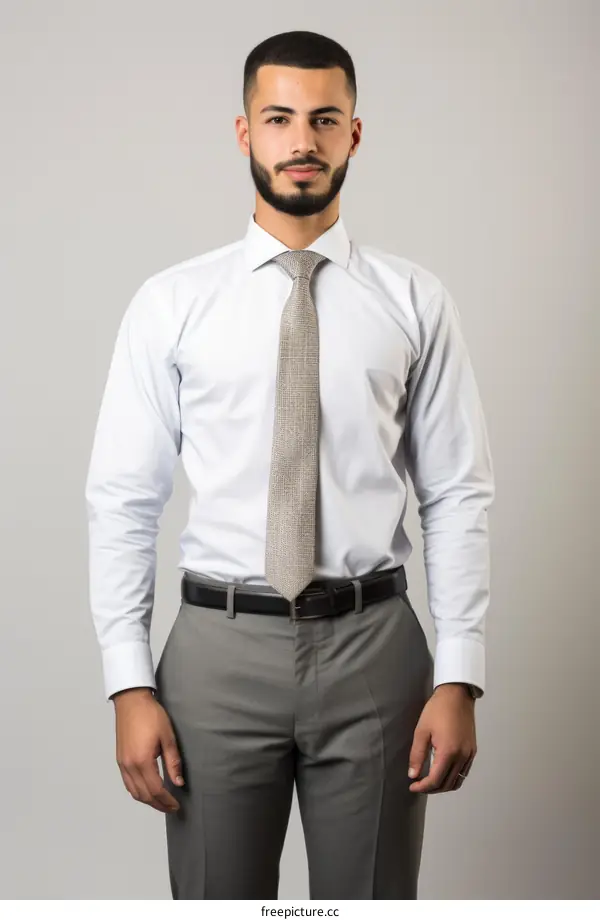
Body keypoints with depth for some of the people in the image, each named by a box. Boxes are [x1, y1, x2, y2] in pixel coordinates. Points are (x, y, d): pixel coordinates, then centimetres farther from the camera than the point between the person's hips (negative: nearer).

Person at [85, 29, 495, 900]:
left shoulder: (415, 301, 1)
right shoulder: (171, 303, 1)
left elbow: (458, 497, 0)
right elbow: (123, 501, 0)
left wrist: (460, 677, -6)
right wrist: (131, 685, -5)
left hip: (374, 649, 0)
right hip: (221, 649, 0)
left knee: (373, 903, 12)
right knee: (216, 901, 12)